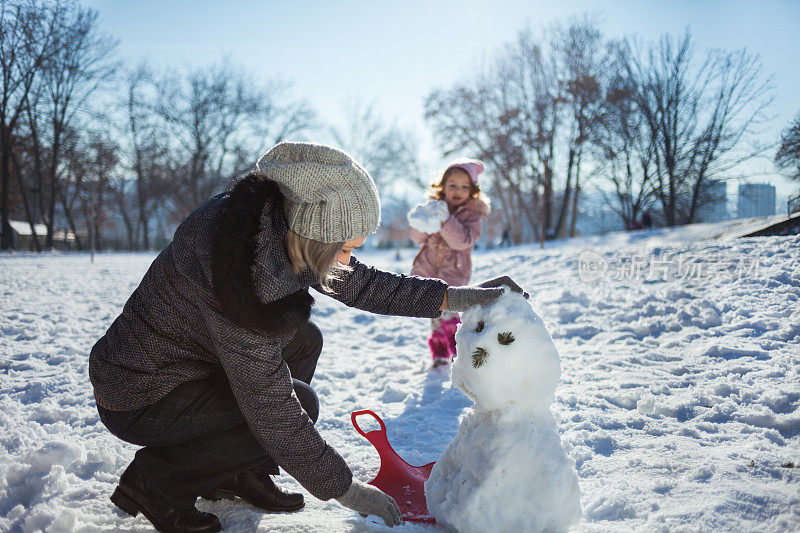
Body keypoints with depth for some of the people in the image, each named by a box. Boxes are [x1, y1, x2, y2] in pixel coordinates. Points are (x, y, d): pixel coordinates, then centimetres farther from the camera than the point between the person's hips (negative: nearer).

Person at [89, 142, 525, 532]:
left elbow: (357, 283, 2)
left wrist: (456, 298, -4)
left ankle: (239, 473, 12)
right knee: (300, 402, -19)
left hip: (185, 363, 9)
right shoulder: (241, 271, -35)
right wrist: (344, 489, -20)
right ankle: (156, 479, -5)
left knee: (304, 340, 6)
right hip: (138, 400, -9)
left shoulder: (275, 225, -9)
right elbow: (271, 408, -30)